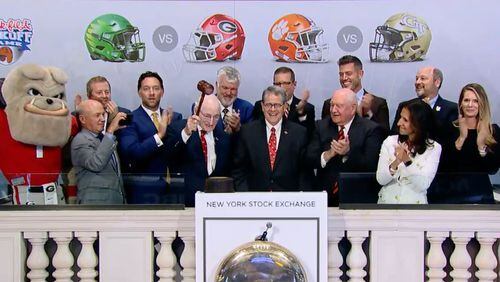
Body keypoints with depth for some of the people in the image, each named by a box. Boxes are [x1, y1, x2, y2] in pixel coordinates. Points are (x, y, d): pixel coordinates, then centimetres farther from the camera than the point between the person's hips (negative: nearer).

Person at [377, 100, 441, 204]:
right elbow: (380, 180, -2)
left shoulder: (434, 148, -3)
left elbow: (422, 186, -9)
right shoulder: (390, 141, 1)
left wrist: (407, 161, -20)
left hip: (414, 202, -1)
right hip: (387, 200, 1)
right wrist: (395, 163, -17)